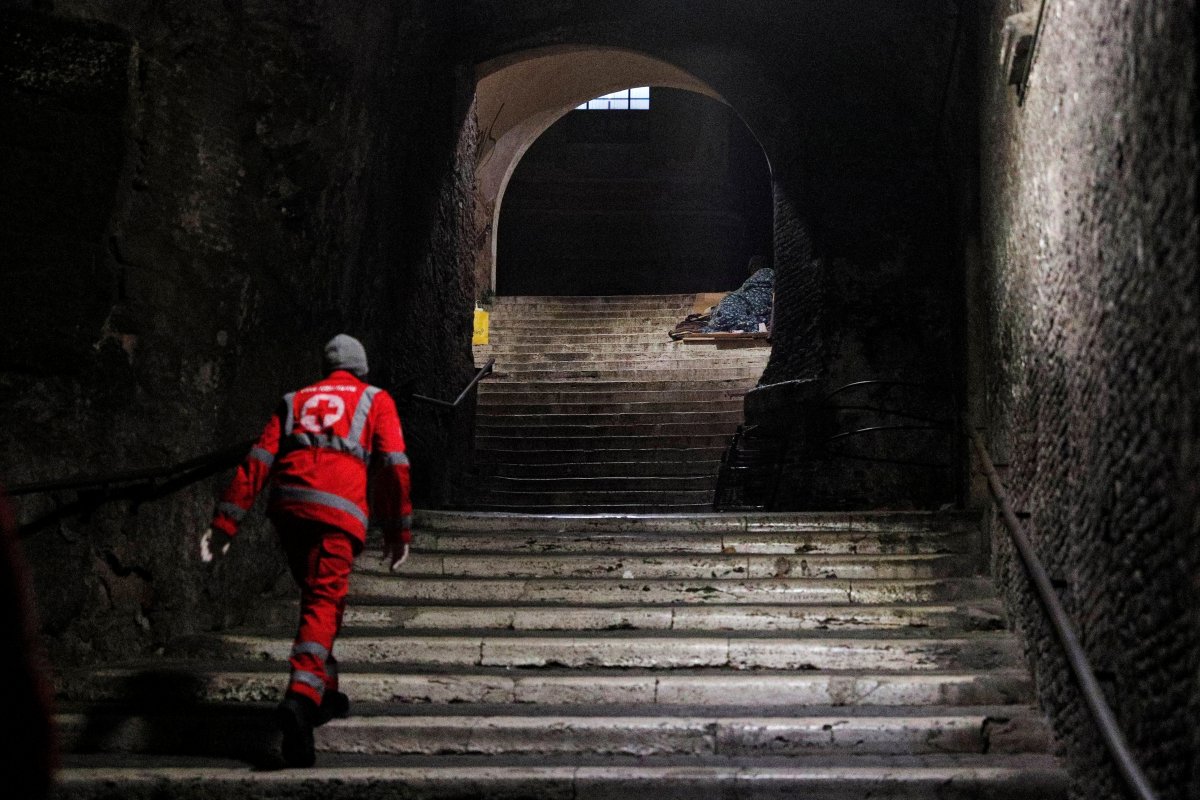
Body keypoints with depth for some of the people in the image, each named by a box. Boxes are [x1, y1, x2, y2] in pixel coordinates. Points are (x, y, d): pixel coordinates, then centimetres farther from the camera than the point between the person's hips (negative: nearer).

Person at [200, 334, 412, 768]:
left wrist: (225, 522, 9)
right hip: (338, 509, -4)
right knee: (324, 602, -11)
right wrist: (398, 529, 9)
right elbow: (394, 465, 6)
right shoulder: (376, 400, 19)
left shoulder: (296, 400, 26)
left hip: (287, 504, 4)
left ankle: (324, 692, 28)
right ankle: (301, 696, -33)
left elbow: (258, 460, 14)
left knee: (316, 596, 22)